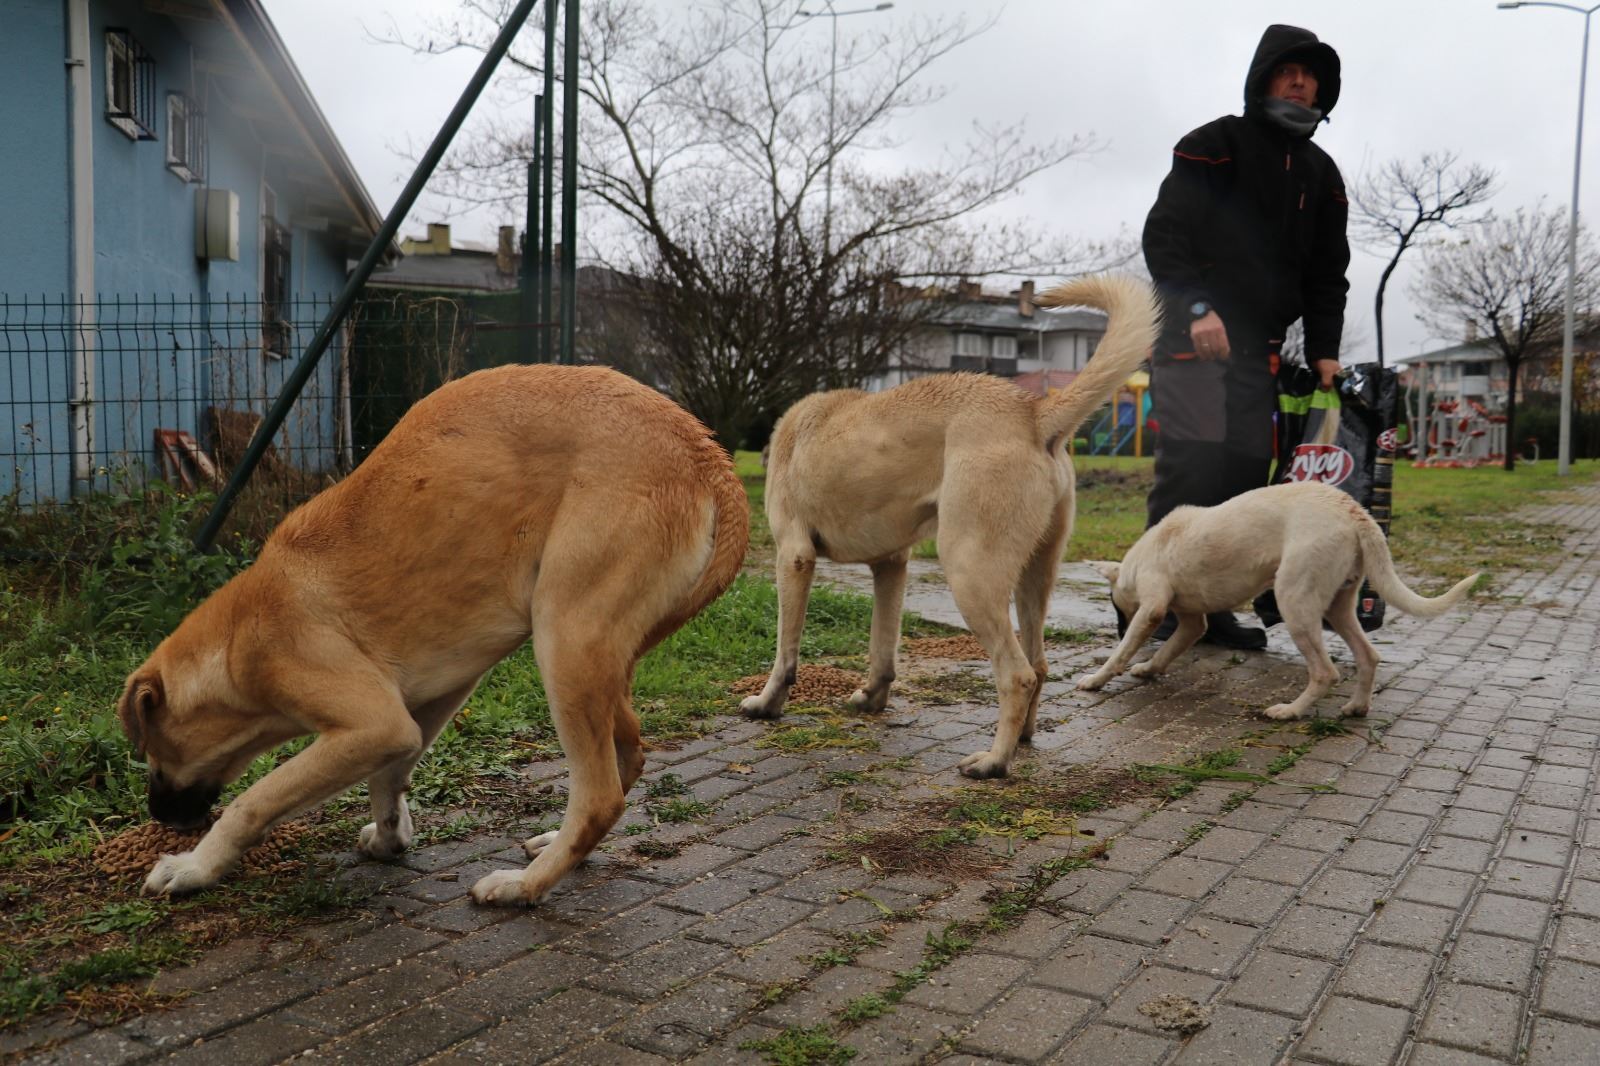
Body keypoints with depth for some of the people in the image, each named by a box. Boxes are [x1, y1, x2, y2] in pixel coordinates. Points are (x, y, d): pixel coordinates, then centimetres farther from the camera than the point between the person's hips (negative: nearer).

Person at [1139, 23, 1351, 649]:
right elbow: (1163, 234, -10)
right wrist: (1196, 309, -23)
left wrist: (1323, 351, 7)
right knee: (1190, 467, -15)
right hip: (1190, 339, -6)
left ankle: (1211, 607, 8)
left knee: (1245, 477, 3)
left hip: (1258, 350, 7)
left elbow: (1327, 274, 19)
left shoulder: (1321, 174, 20)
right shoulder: (1214, 145, 1)